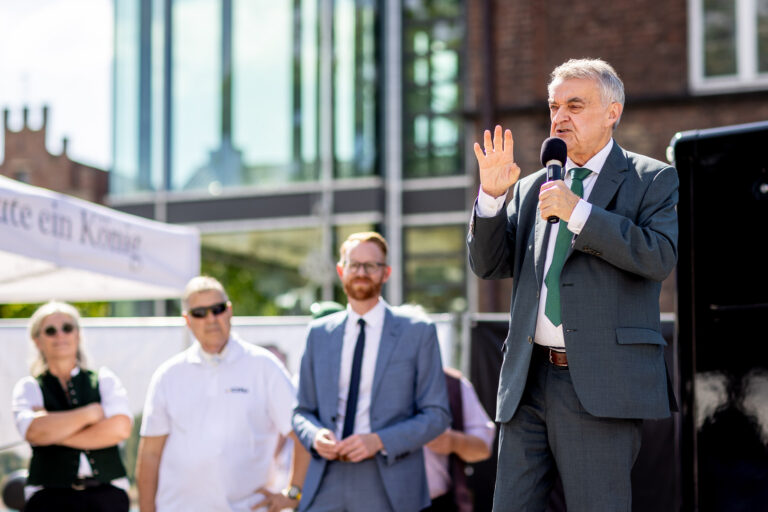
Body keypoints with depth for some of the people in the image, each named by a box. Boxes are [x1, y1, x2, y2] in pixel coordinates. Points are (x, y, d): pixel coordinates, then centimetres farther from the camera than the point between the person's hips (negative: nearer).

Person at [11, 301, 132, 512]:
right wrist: (92, 412, -5)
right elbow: (33, 431, -11)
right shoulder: (29, 387, 10)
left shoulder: (104, 379, 12)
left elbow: (120, 428, -5)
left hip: (107, 494, 1)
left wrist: (54, 433, -5)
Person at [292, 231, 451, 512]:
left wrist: (380, 441, -14)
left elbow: (436, 414, 0)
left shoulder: (418, 332, 3)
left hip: (388, 489, -2)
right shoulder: (318, 333, 12)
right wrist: (315, 435, -7)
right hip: (326, 487, 2)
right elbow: (303, 411, 16)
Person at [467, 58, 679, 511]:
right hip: (528, 380, 5)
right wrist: (492, 195, -3)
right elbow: (489, 265, 11)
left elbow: (660, 258, -13)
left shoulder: (652, 180, 4)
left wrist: (578, 212, -16)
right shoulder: (531, 189, 18)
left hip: (601, 384, -5)